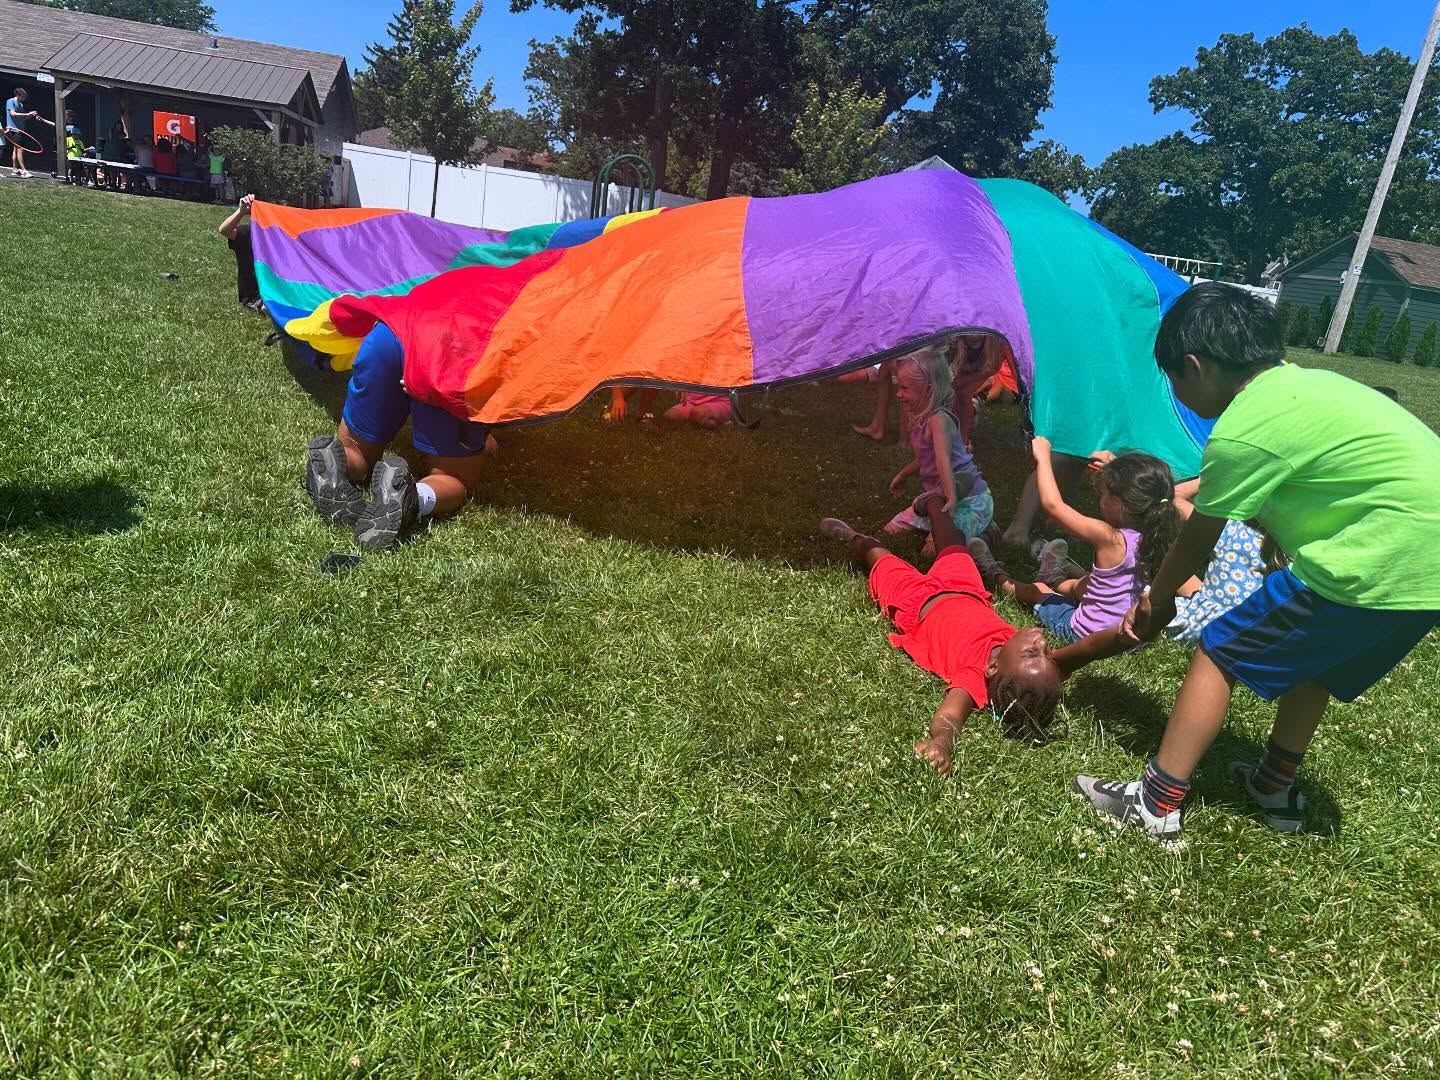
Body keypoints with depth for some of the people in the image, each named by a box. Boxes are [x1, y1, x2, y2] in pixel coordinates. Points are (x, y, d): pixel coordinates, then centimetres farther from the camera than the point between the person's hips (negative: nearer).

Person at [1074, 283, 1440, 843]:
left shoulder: (1242, 432, -12)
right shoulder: (1305, 382, 14)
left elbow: (1195, 545, 0)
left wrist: (1154, 602, 16)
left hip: (1377, 570, -9)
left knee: (1218, 652, 0)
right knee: (1308, 659, 28)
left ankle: (1156, 804, 4)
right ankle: (1276, 787, 41)